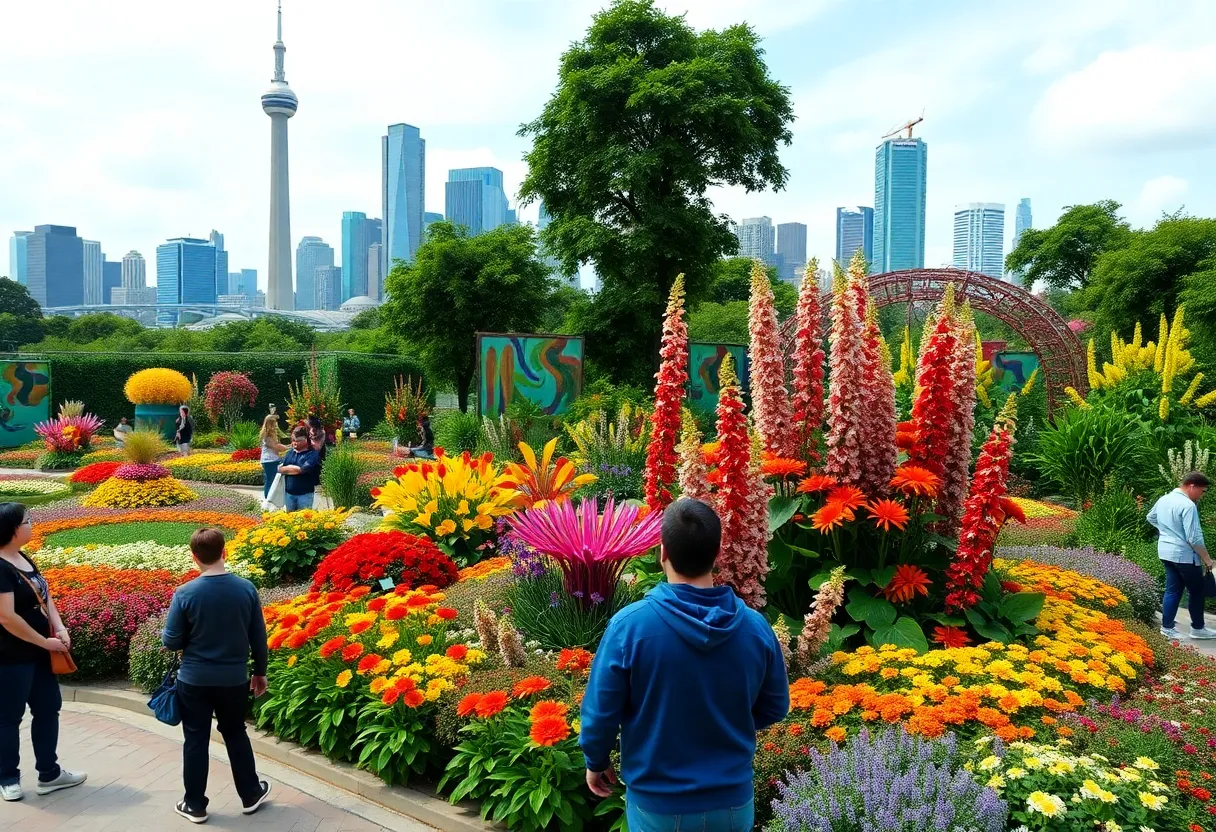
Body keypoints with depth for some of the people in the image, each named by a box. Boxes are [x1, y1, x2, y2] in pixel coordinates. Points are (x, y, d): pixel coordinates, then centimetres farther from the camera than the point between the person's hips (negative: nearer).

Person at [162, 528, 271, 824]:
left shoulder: (185, 593, -16)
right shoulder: (246, 589, -9)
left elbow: (171, 641, -8)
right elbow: (259, 637, -1)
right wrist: (260, 672, 12)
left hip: (194, 680, -2)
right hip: (234, 678, 2)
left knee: (196, 741, 12)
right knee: (236, 735, 18)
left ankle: (195, 805, 23)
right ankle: (251, 795, 29)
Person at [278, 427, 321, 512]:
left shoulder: (312, 454, -9)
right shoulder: (290, 453, 9)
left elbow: (302, 470, -18)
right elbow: (280, 469, 7)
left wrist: (289, 468, -5)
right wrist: (296, 469, -7)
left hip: (305, 494, -5)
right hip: (289, 493, 5)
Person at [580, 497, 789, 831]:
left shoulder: (629, 625, -22)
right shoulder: (756, 627, -13)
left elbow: (601, 712, -12)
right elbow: (774, 709, 2)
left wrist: (596, 761, 8)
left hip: (657, 803, -1)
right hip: (733, 801, 2)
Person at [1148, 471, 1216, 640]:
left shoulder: (1163, 500, 7)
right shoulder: (1188, 505, -21)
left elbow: (1151, 517, 26)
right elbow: (1194, 537, -22)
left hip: (1165, 551, 8)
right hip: (1184, 555, -8)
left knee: (1173, 590, 12)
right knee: (1196, 591, 7)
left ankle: (1167, 627, 12)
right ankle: (1197, 628, 16)